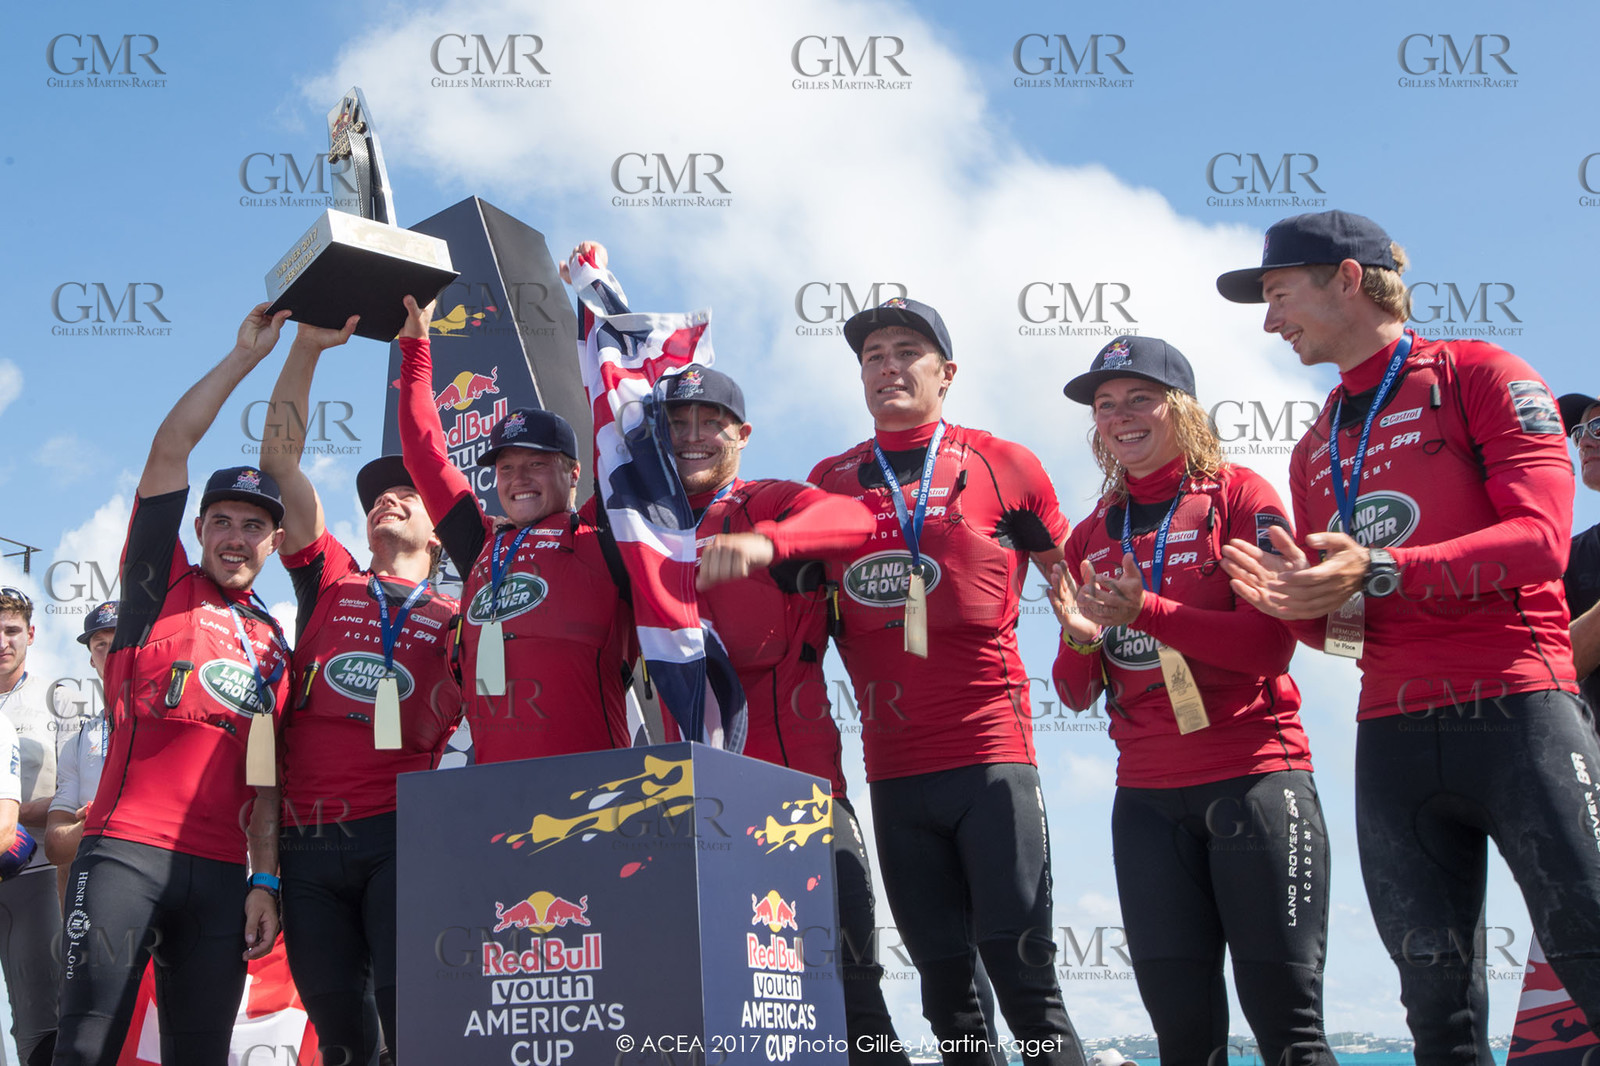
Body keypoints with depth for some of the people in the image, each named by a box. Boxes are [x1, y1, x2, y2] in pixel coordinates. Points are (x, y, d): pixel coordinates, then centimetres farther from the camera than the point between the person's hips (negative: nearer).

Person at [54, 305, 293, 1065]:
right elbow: (169, 449, 2)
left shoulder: (274, 648, 19)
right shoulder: (161, 585, 10)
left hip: (221, 872, 4)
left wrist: (265, 879, 7)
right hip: (126, 850, -4)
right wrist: (246, 356, 4)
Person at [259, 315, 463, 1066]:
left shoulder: (455, 622, 14)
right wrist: (306, 349, 8)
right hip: (307, 842, 2)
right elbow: (280, 460, 12)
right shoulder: (328, 583, 17)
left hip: (400, 835, -2)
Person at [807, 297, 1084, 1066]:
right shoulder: (829, 482, 11)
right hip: (893, 766, 3)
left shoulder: (1001, 466, 3)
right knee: (945, 987, 9)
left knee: (1022, 973, -5)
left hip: (991, 753, -3)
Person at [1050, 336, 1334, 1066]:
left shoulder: (1239, 496, 0)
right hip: (1147, 799, 4)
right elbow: (1079, 695, 12)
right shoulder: (1092, 536, 13)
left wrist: (1145, 610, -23)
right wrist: (1079, 642, -12)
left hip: (1255, 778, -4)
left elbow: (1272, 642, -12)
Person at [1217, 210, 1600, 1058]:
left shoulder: (1482, 376, 2)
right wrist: (1295, 603, -3)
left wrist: (1379, 569, -21)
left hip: (1516, 711, -5)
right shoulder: (1315, 451, 21)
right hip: (1390, 735, 6)